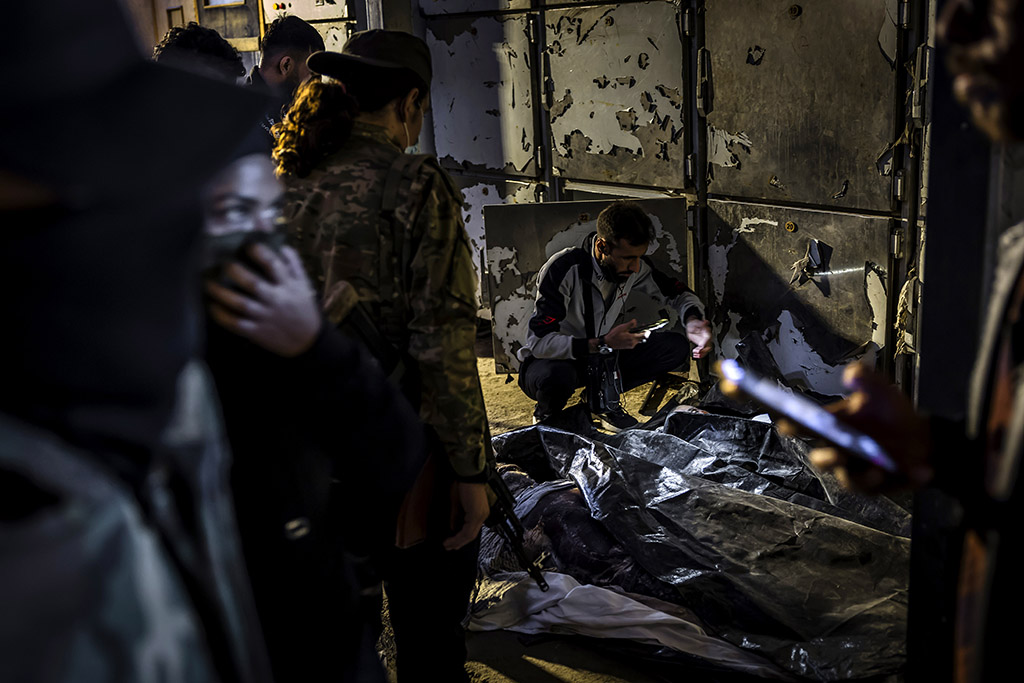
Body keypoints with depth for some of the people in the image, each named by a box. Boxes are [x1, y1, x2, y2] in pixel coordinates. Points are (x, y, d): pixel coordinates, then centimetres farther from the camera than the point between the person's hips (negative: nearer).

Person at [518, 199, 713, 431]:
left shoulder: (635, 266, -10)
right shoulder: (563, 269, -28)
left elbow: (678, 293, 6)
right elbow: (539, 342, -32)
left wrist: (693, 321, -18)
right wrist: (602, 343, -40)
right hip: (555, 360, -5)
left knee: (676, 347, -12)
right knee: (557, 376, -42)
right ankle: (545, 414, -5)